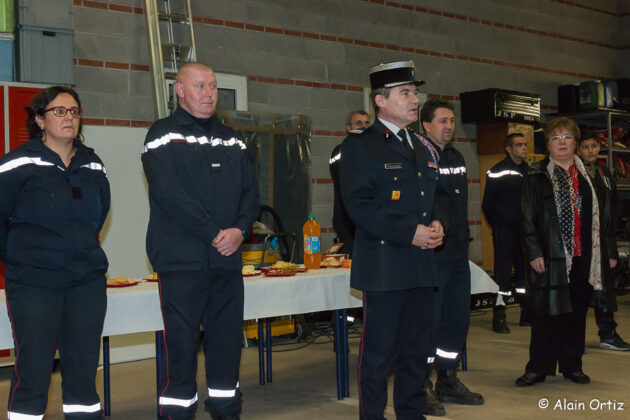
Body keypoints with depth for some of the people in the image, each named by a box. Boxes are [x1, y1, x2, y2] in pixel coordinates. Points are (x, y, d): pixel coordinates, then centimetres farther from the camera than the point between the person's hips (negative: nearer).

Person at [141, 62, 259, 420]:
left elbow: (250, 189, 11)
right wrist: (214, 235, -14)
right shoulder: (164, 135, -1)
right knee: (181, 342, -3)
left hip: (228, 257, 5)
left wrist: (240, 230, -8)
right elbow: (169, 194, -13)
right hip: (182, 258, -5)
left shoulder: (230, 139, 17)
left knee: (228, 340, 9)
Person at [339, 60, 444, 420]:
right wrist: (409, 233, -17)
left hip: (422, 266, 7)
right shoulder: (360, 146, -5)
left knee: (417, 350, 14)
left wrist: (437, 224, 1)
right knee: (379, 353, 0)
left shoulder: (421, 148, 18)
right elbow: (359, 204, -14)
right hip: (384, 265, -7)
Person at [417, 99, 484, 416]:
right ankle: (422, 387, 8)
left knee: (458, 318, 14)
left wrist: (464, 239, 17)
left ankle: (447, 381, 27)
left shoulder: (457, 158, 15)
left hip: (458, 252, 8)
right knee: (428, 319, -3)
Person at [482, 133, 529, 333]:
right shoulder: (497, 172, -7)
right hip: (504, 230, -6)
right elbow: (487, 204, -5)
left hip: (524, 229, 6)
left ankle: (527, 313, 20)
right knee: (503, 270, -6)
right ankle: (499, 315, -2)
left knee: (524, 269, 11)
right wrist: (497, 225, -3)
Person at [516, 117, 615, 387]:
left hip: (583, 257, 4)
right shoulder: (536, 177, 1)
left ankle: (572, 365, 23)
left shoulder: (588, 175, 12)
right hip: (550, 257, -4)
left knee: (577, 313, 10)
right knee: (547, 313, -1)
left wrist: (604, 250, 8)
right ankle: (537, 368, 9)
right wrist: (534, 252, -11)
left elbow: (601, 215, 14)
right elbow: (527, 218, -4)